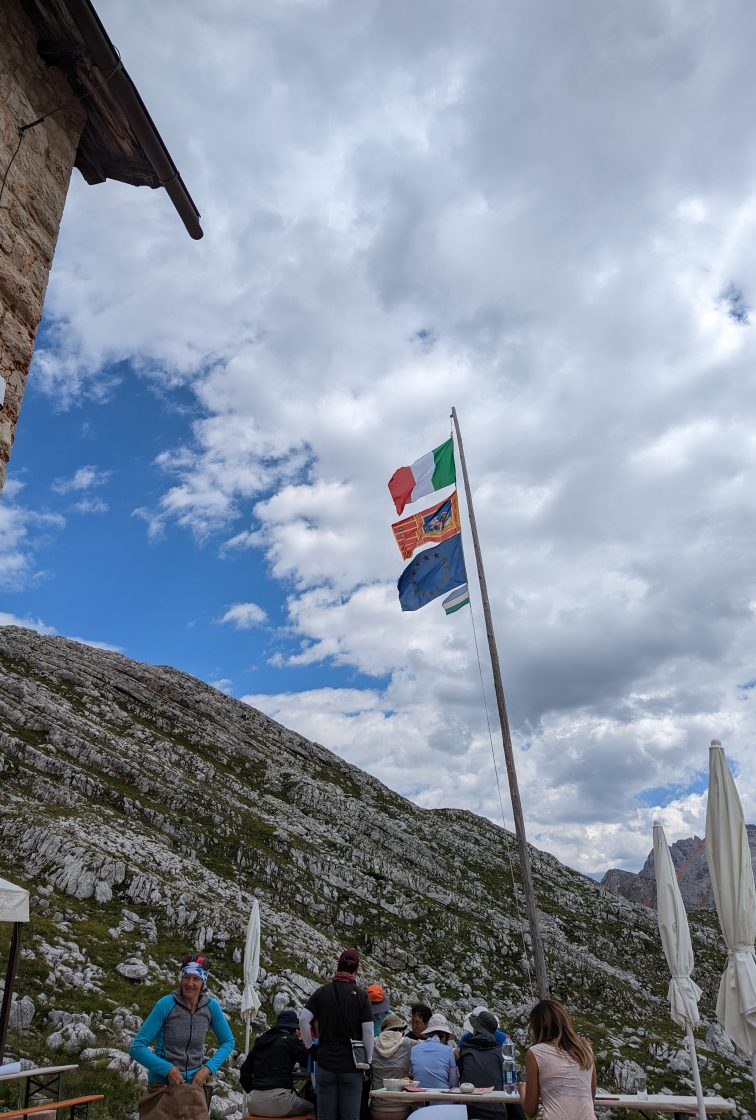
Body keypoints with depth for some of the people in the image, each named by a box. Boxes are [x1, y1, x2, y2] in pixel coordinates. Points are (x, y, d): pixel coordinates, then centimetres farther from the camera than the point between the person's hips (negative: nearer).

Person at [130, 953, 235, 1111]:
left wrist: (208, 1068, -13)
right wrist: (167, 1069, -25)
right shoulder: (166, 1004, -19)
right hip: (162, 1084, -3)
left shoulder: (211, 1006, -10)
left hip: (196, 1082, 3)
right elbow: (136, 1048, -17)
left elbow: (228, 1042, 2)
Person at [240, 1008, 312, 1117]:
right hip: (278, 1103, -6)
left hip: (254, 1104, 6)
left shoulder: (260, 1040, 14)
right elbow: (309, 1062, 4)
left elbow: (245, 1072, 16)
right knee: (310, 1108, 18)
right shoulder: (291, 1040, -3)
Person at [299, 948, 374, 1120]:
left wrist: (309, 1046, 4)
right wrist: (368, 1060, 1)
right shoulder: (361, 995, -4)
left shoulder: (322, 992, 2)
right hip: (352, 1066, -2)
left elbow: (303, 1019, -8)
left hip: (326, 1062, 2)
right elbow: (368, 1031, -8)